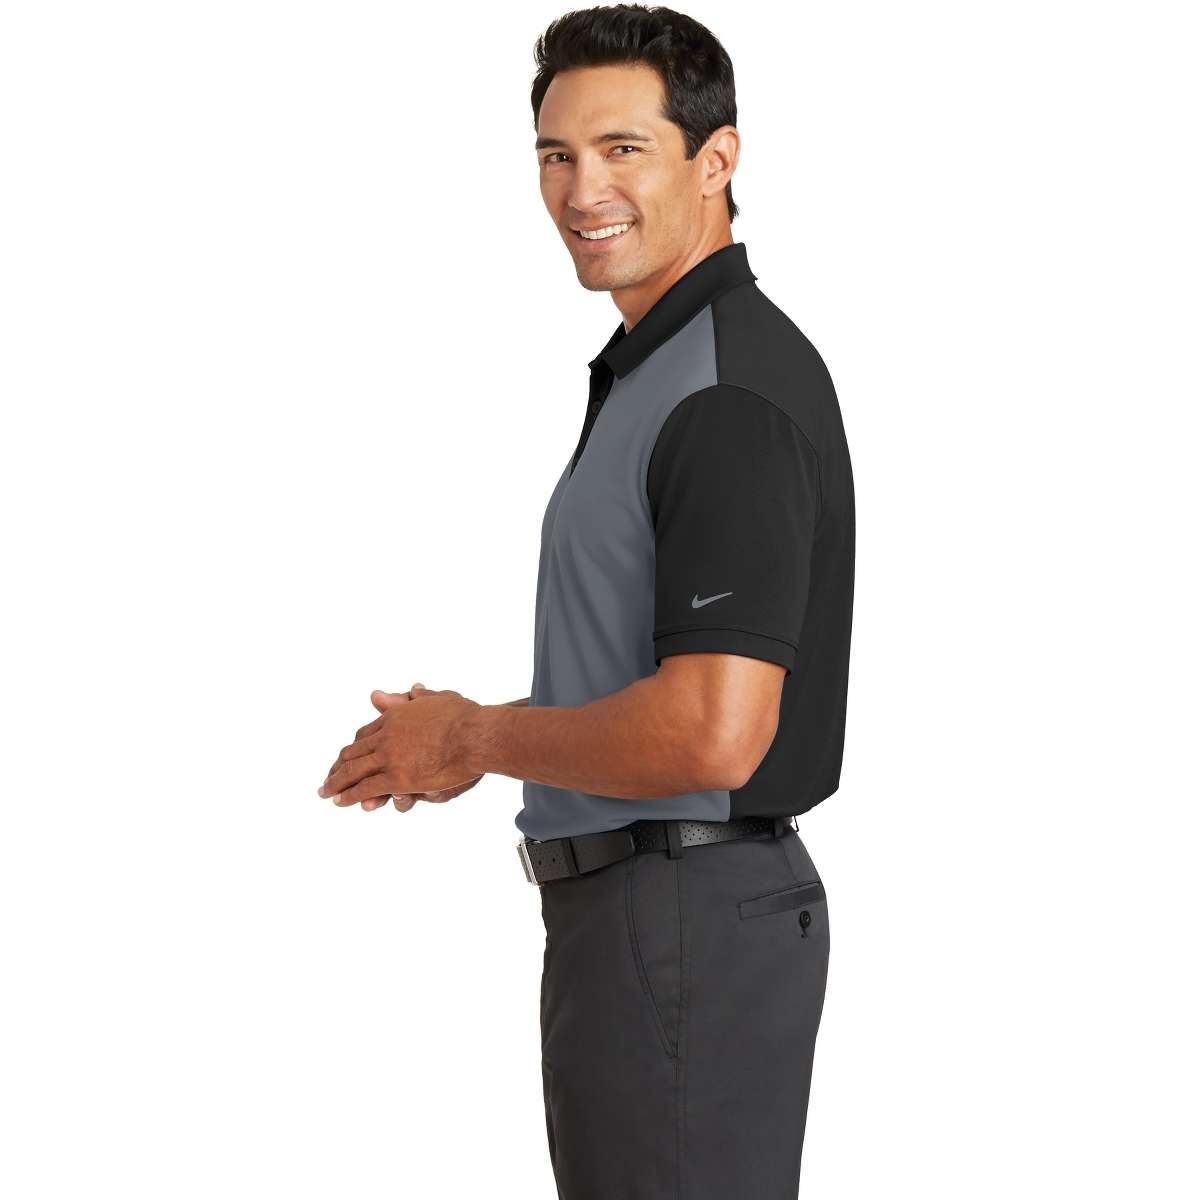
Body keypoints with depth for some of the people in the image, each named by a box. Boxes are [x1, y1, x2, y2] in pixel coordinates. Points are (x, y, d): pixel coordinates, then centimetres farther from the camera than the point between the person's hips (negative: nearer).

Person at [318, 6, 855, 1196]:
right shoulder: (654, 367, 15)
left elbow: (712, 734, -28)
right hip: (640, 908, 11)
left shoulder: (730, 394, -19)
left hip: (685, 931, -11)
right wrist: (474, 735, 10)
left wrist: (477, 740, -13)